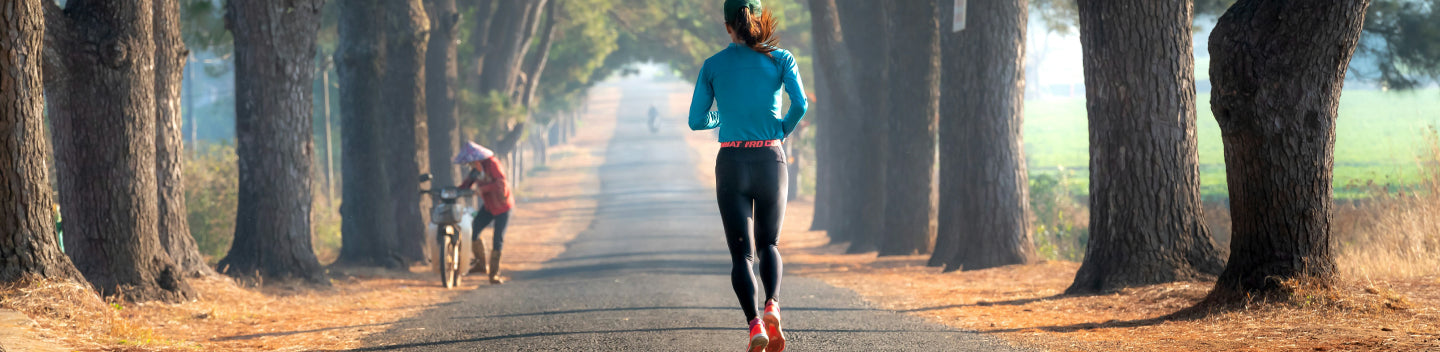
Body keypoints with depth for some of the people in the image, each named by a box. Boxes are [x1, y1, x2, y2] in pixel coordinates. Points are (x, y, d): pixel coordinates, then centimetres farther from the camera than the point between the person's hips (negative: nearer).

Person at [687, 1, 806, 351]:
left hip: (731, 162, -1)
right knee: (769, 244, 19)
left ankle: (755, 323, -21)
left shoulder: (713, 66, 3)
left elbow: (696, 121, 6)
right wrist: (784, 129, 7)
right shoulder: (781, 58, 1)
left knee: (741, 253, 2)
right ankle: (773, 305, -10)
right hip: (771, 160, 1)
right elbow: (800, 104, -13)